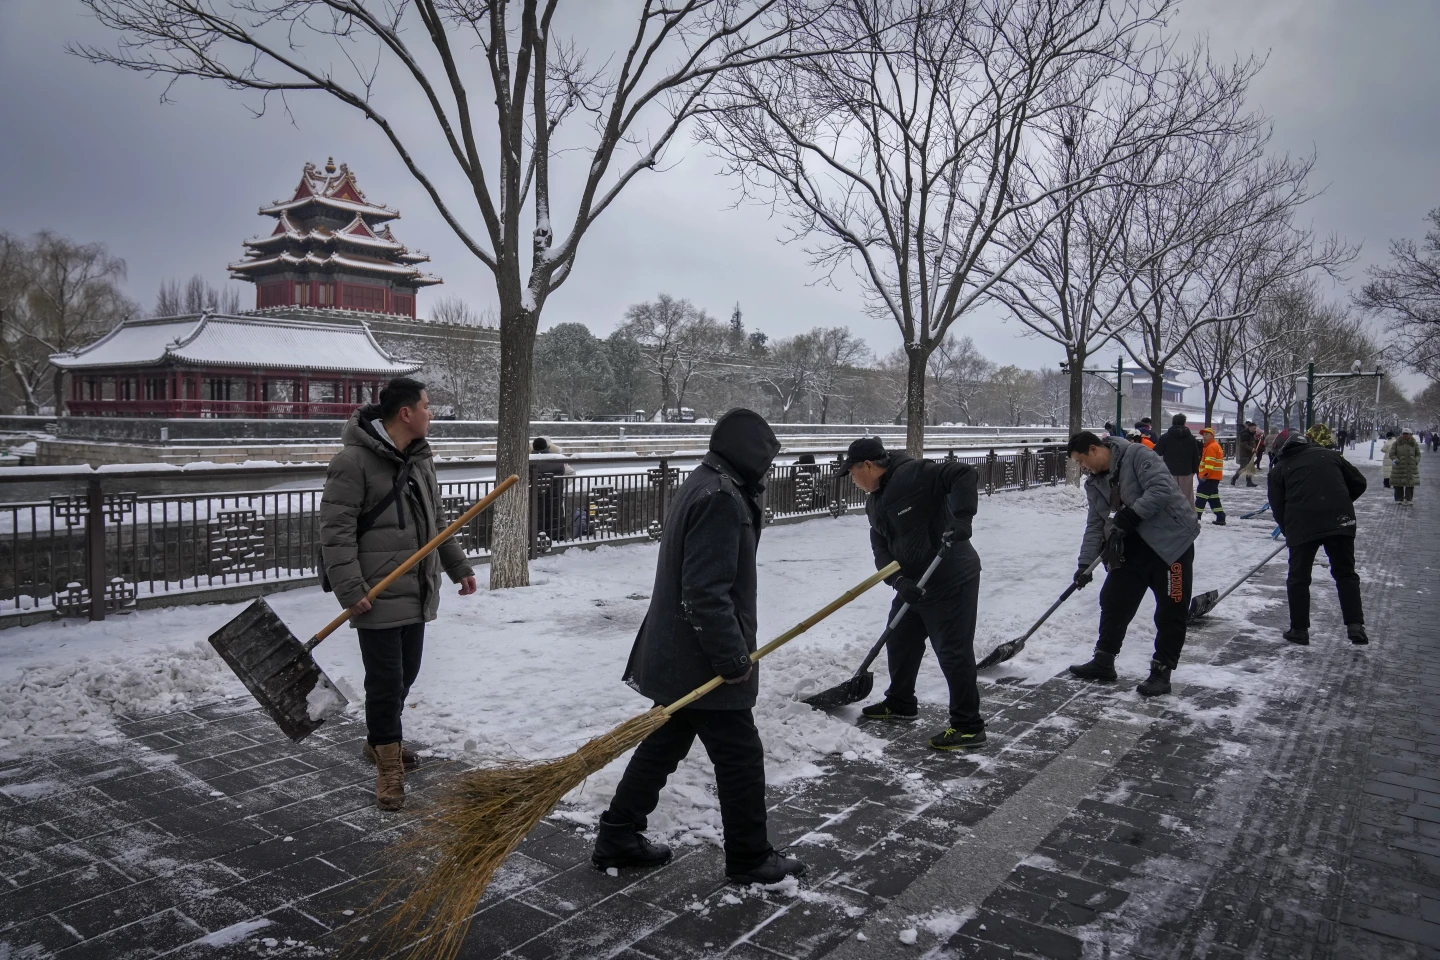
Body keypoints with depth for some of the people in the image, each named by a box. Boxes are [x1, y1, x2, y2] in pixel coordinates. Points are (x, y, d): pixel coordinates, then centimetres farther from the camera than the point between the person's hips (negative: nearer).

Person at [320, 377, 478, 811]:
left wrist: (459, 567, 20)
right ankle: (389, 767, 14)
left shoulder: (420, 458, 12)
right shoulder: (354, 461, -15)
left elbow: (436, 521, 22)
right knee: (386, 681, -1)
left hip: (417, 592, 8)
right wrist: (350, 589, -21)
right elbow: (336, 529, -17)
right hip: (378, 597, -8)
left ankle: (379, 742, 39)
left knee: (405, 675, 18)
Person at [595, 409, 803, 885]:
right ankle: (750, 858, 20)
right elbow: (707, 591, -27)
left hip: (676, 656, 10)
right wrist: (733, 656, -21)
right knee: (741, 757, 5)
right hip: (704, 663, -10)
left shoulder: (705, 484, 12)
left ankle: (617, 838, 29)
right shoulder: (722, 499, -22)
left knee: (664, 743, 19)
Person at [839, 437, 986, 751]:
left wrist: (960, 518, -39)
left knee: (953, 651, -4)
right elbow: (881, 548, 2)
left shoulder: (914, 474, -20)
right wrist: (899, 580, -15)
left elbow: (965, 475, -27)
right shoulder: (874, 502, 8)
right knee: (899, 641, 19)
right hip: (913, 583, 9)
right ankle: (900, 703, 38)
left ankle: (968, 726, 8)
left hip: (951, 579, -9)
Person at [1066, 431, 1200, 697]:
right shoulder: (1095, 483, 10)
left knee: (1171, 611, 0)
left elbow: (1162, 488, -26)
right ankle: (1103, 662, 23)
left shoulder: (1137, 456, -14)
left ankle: (1161, 672, 11)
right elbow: (1095, 526, 10)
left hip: (1171, 543, -8)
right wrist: (1085, 563, 2)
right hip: (1131, 549, 8)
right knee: (1113, 602, 10)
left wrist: (1129, 515, -26)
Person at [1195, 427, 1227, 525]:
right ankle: (1220, 518, 15)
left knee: (1201, 496, -11)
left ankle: (1195, 517, -14)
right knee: (1213, 497, 14)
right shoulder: (1216, 446, 22)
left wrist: (1205, 474, -23)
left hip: (1210, 477, -11)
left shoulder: (1211, 447, -13)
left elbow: (1210, 463, -22)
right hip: (1215, 477, 11)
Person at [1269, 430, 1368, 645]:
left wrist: (1288, 531, 21)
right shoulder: (1329, 455, 18)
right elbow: (1359, 482, 18)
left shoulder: (1280, 468, 14)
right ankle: (1355, 625, 8)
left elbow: (1277, 506, 10)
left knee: (1298, 578, 11)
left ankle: (1299, 629, 15)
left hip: (1301, 524, -2)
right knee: (1345, 574, 15)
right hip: (1339, 521, 2)